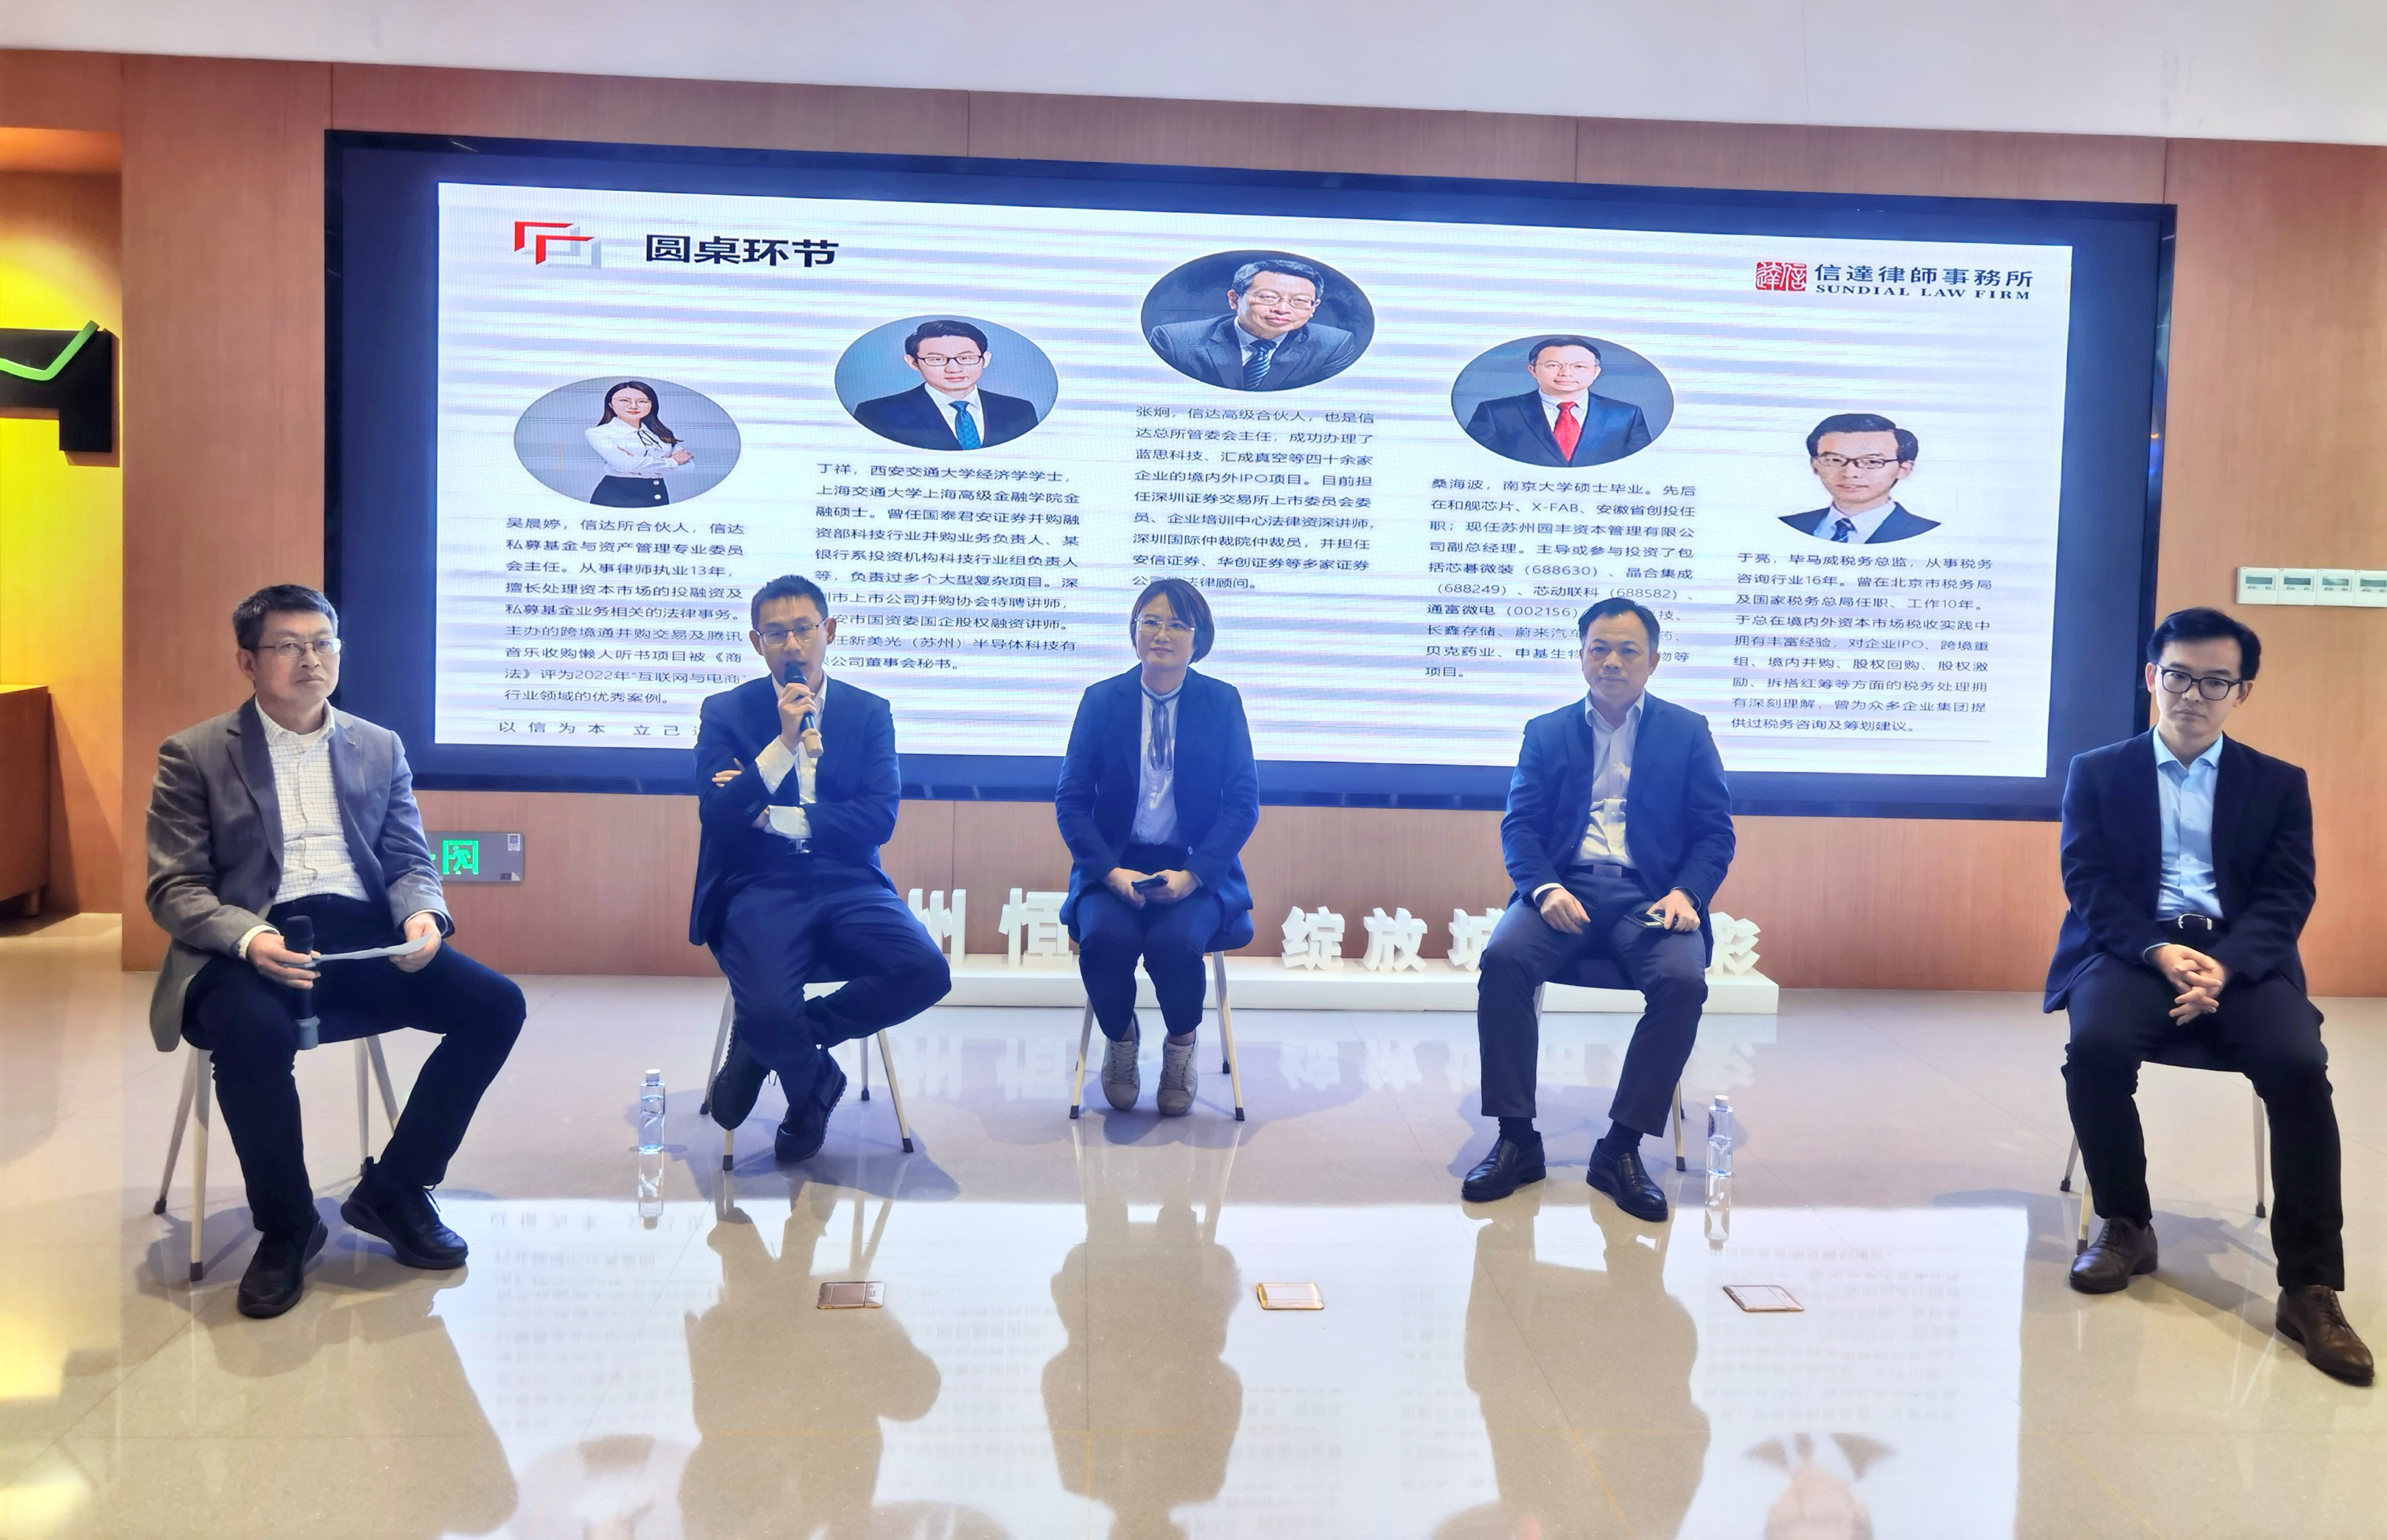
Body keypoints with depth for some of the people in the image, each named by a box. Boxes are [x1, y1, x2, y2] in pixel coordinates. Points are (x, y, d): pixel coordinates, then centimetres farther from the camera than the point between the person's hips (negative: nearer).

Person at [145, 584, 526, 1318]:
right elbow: (173, 888, -2)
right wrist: (250, 938, -24)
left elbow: (410, 862, 11)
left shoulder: (381, 748, 15)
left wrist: (422, 915, -14)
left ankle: (393, 1190, 0)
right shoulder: (194, 755, 5)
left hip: (363, 938, 4)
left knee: (497, 1004, -18)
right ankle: (285, 1226, -9)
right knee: (253, 1032, -37)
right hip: (251, 944, -3)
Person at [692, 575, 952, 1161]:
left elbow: (879, 819, -1)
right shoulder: (725, 712, 7)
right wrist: (785, 740, -14)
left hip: (846, 886, 2)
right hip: (759, 890, -2)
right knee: (767, 1009, -32)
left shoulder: (870, 713, 10)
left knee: (926, 971, -27)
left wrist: (781, 820, -8)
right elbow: (717, 816, -6)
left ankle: (767, 1045, -3)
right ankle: (816, 1083, 7)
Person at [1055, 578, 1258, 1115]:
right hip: (1114, 867, 1)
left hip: (1195, 871, 0)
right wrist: (1112, 872, -15)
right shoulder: (1102, 699, 5)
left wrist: (1192, 875, -15)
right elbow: (1070, 799, 2)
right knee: (1106, 937, -30)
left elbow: (1243, 803, 0)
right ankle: (1120, 1037, 3)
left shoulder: (1223, 702, 4)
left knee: (1175, 941, -31)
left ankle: (1180, 1047, 2)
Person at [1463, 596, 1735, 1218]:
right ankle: (1517, 1139, -19)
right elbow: (1519, 824, 8)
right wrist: (1545, 888, -13)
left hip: (1648, 895, -1)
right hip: (1565, 888, 1)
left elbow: (1714, 832, 9)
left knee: (1683, 981, -32)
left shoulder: (1687, 732, 14)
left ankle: (1621, 1147, -19)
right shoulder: (1546, 733, 17)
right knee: (1502, 959, -30)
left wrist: (1686, 893, -12)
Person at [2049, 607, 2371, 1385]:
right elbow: (2090, 885, 1)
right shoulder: (2097, 773, 12)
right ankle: (2126, 1226, -7)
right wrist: (2160, 951, -18)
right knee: (2095, 1047, -32)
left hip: (2241, 958, 1)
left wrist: (2223, 966, -18)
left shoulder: (2279, 784, 15)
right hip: (2133, 951, -1)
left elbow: (2285, 900, 3)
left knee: (2299, 1065, -30)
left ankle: (2309, 1287, -19)